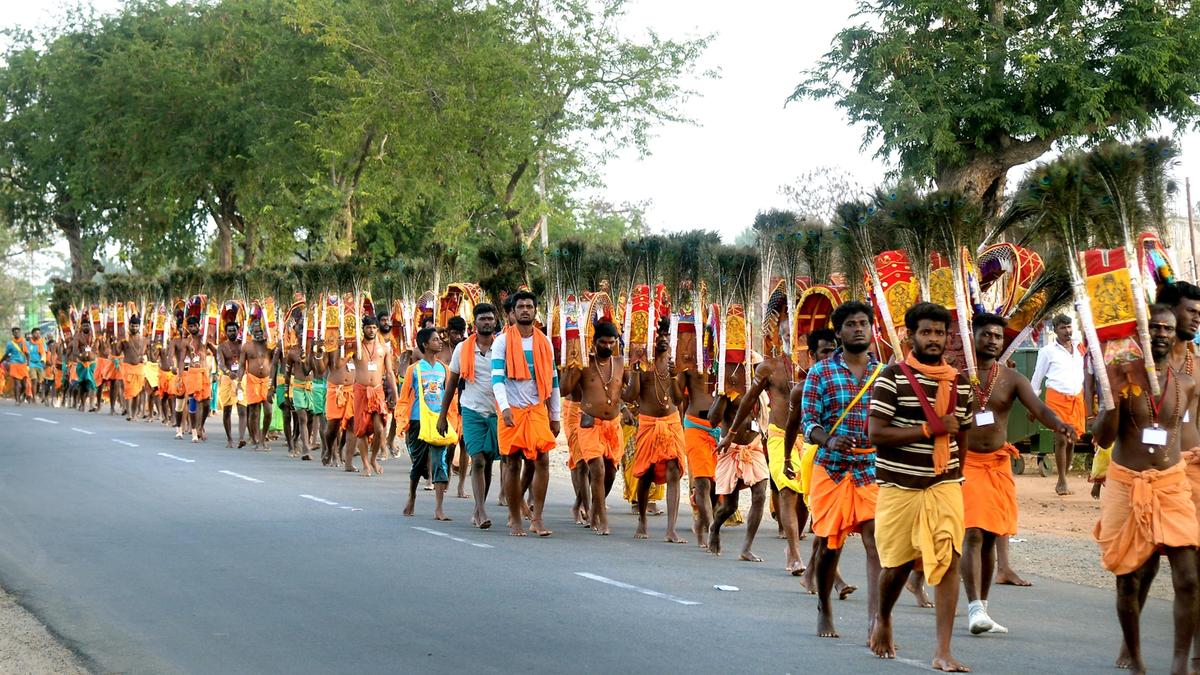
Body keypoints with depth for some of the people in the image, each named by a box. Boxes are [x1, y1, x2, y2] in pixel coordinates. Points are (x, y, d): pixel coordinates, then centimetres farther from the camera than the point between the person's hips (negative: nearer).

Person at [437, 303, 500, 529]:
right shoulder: (462, 349, 4)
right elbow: (452, 383, 11)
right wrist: (442, 415, 10)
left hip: (497, 412, 1)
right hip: (472, 411, -1)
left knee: (488, 463, 7)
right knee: (477, 461, -12)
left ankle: (478, 511, 17)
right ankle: (481, 511, -18)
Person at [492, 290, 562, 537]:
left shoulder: (544, 342, 11)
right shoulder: (502, 341, 0)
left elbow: (552, 380, 15)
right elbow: (497, 377, -8)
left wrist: (556, 416, 13)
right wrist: (504, 407, -23)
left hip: (538, 410, 3)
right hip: (513, 411, -3)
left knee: (542, 460, -8)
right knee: (514, 463, 1)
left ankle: (537, 518, -4)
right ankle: (515, 520, 10)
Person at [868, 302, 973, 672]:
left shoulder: (960, 382, 8)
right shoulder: (892, 377, -7)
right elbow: (875, 434, -15)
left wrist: (956, 476, 15)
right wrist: (931, 428, -18)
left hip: (945, 486, 3)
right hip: (899, 487, -3)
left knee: (948, 561, -9)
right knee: (896, 564, 8)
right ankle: (882, 620, 38)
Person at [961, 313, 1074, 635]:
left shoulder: (1011, 378, 3)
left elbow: (1038, 407, -12)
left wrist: (1058, 424, -33)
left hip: (998, 464, 4)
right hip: (965, 461, -4)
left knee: (990, 537, 11)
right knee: (973, 534, -15)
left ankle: (982, 607, 23)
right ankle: (975, 609, -20)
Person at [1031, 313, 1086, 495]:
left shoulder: (1079, 350, 12)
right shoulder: (1048, 351, -1)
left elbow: (1081, 376, 19)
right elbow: (1037, 379, 3)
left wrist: (1084, 402, 14)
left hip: (1076, 399, 5)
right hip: (1057, 398, -5)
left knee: (1071, 441, 5)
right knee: (1061, 439, -10)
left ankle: (1063, 480, 14)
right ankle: (1062, 482, -4)